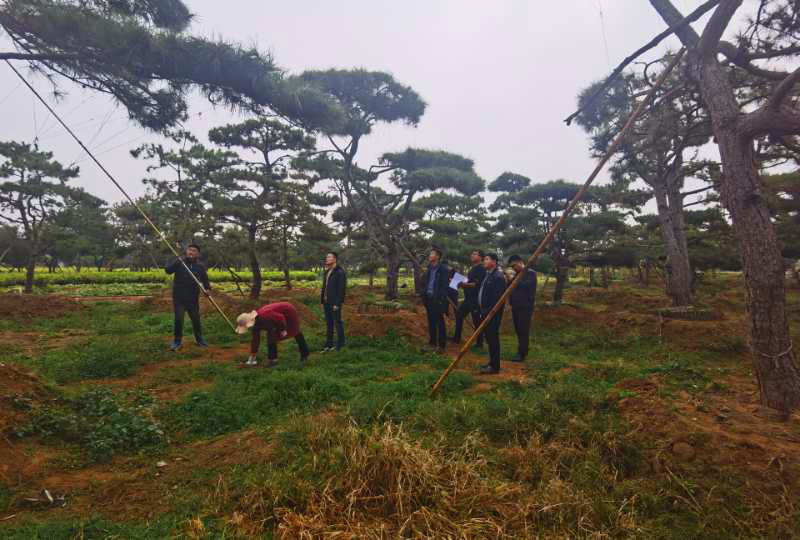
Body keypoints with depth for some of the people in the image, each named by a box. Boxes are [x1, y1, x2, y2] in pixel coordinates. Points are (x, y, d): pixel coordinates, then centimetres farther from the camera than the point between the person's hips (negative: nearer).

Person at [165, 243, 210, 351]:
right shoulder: (179, 263, -1)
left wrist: (207, 289, -16)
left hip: (193, 298, 2)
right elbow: (168, 271, -11)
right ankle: (177, 341, 11)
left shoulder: (200, 267, 4)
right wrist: (176, 262, -28)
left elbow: (205, 280, 4)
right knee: (178, 320, -5)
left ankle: (199, 339, 29)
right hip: (179, 298, -2)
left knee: (196, 319, 12)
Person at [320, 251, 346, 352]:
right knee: (329, 324, 12)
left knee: (338, 323, 1)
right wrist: (322, 301, 12)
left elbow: (342, 289, -17)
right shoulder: (327, 272, 13)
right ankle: (329, 345, 19)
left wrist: (337, 304, -19)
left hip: (334, 303, -8)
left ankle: (340, 345, 11)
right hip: (326, 302, 8)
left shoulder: (340, 272, -12)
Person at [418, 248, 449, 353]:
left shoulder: (443, 269, -9)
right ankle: (432, 342, 25)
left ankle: (441, 345, 6)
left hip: (437, 300, -7)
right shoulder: (429, 268, 13)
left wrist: (441, 299, -18)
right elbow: (423, 282, 19)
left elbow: (445, 285, -13)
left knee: (440, 322, -1)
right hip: (428, 298, 7)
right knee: (431, 321, 14)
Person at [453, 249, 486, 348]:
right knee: (459, 314, 15)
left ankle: (479, 343, 9)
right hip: (468, 298, 10)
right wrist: (462, 284, 12)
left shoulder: (481, 269, -13)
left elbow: (478, 284, -23)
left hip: (476, 299, -10)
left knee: (477, 320, -2)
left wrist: (465, 284, -26)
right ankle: (457, 337, 25)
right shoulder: (473, 268, 17)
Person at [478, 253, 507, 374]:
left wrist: (488, 312, -22)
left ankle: (494, 366, 7)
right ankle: (492, 362, 28)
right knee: (489, 337, 16)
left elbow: (497, 298, -23)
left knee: (493, 338, -2)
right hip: (486, 313, 10)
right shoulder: (488, 274, 14)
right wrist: (483, 311, 15)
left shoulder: (498, 276, -17)